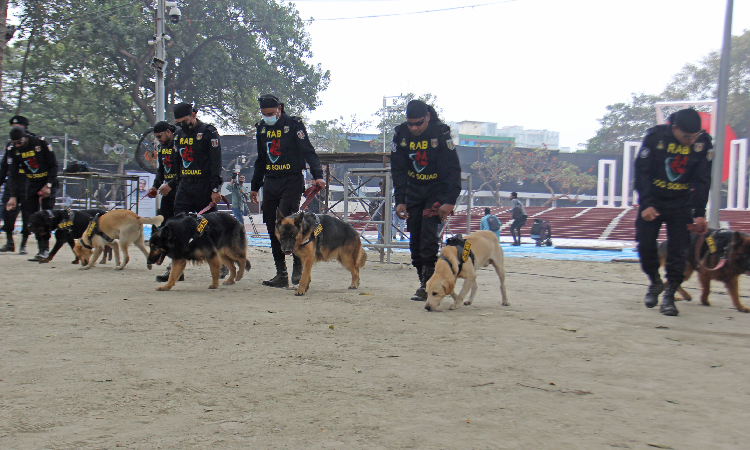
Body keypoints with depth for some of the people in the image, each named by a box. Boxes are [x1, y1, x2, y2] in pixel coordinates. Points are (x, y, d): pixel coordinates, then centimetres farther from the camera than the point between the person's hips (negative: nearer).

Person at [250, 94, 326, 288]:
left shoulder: (294, 124, -4)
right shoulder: (261, 128, 15)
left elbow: (308, 151, -10)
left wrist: (317, 175, -23)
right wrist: (254, 186, 23)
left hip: (292, 181, -6)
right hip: (270, 183, 6)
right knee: (272, 228, 4)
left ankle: (298, 266, 2)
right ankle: (281, 274, 11)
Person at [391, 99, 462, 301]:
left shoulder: (441, 133, -18)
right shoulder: (401, 134, -7)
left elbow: (453, 169, -16)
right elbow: (398, 170, -1)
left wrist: (450, 201, -22)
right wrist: (399, 201, -9)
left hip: (437, 190, -4)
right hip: (414, 190, 5)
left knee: (429, 233, -18)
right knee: (415, 237, 2)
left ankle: (427, 284, -15)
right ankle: (423, 280, 12)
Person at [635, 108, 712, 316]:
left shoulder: (704, 143, -10)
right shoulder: (655, 136, -15)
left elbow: (703, 180, -5)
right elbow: (641, 171, -12)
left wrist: (700, 213, -13)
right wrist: (646, 204, -20)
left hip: (682, 204, 1)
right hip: (652, 201, 0)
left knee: (678, 250, -6)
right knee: (645, 245, -4)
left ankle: (669, 296, 5)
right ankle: (655, 282, 22)